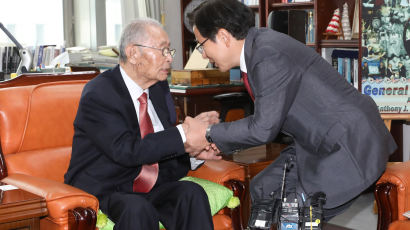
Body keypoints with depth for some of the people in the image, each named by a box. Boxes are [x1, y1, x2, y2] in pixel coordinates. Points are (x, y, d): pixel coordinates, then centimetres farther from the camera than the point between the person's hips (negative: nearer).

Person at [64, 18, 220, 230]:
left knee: (191, 193, -22)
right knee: (137, 209, -36)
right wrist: (183, 133, -24)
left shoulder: (158, 88, 9)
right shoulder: (97, 95, -15)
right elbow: (126, 150, -25)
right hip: (102, 193, -6)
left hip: (151, 186, 6)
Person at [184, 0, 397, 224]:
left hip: (349, 147, -10)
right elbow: (266, 118, 11)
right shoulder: (258, 44, 6)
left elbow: (264, 128, -21)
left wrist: (209, 134, -9)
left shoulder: (269, 56, -24)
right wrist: (220, 139, 3)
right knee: (263, 190, 11)